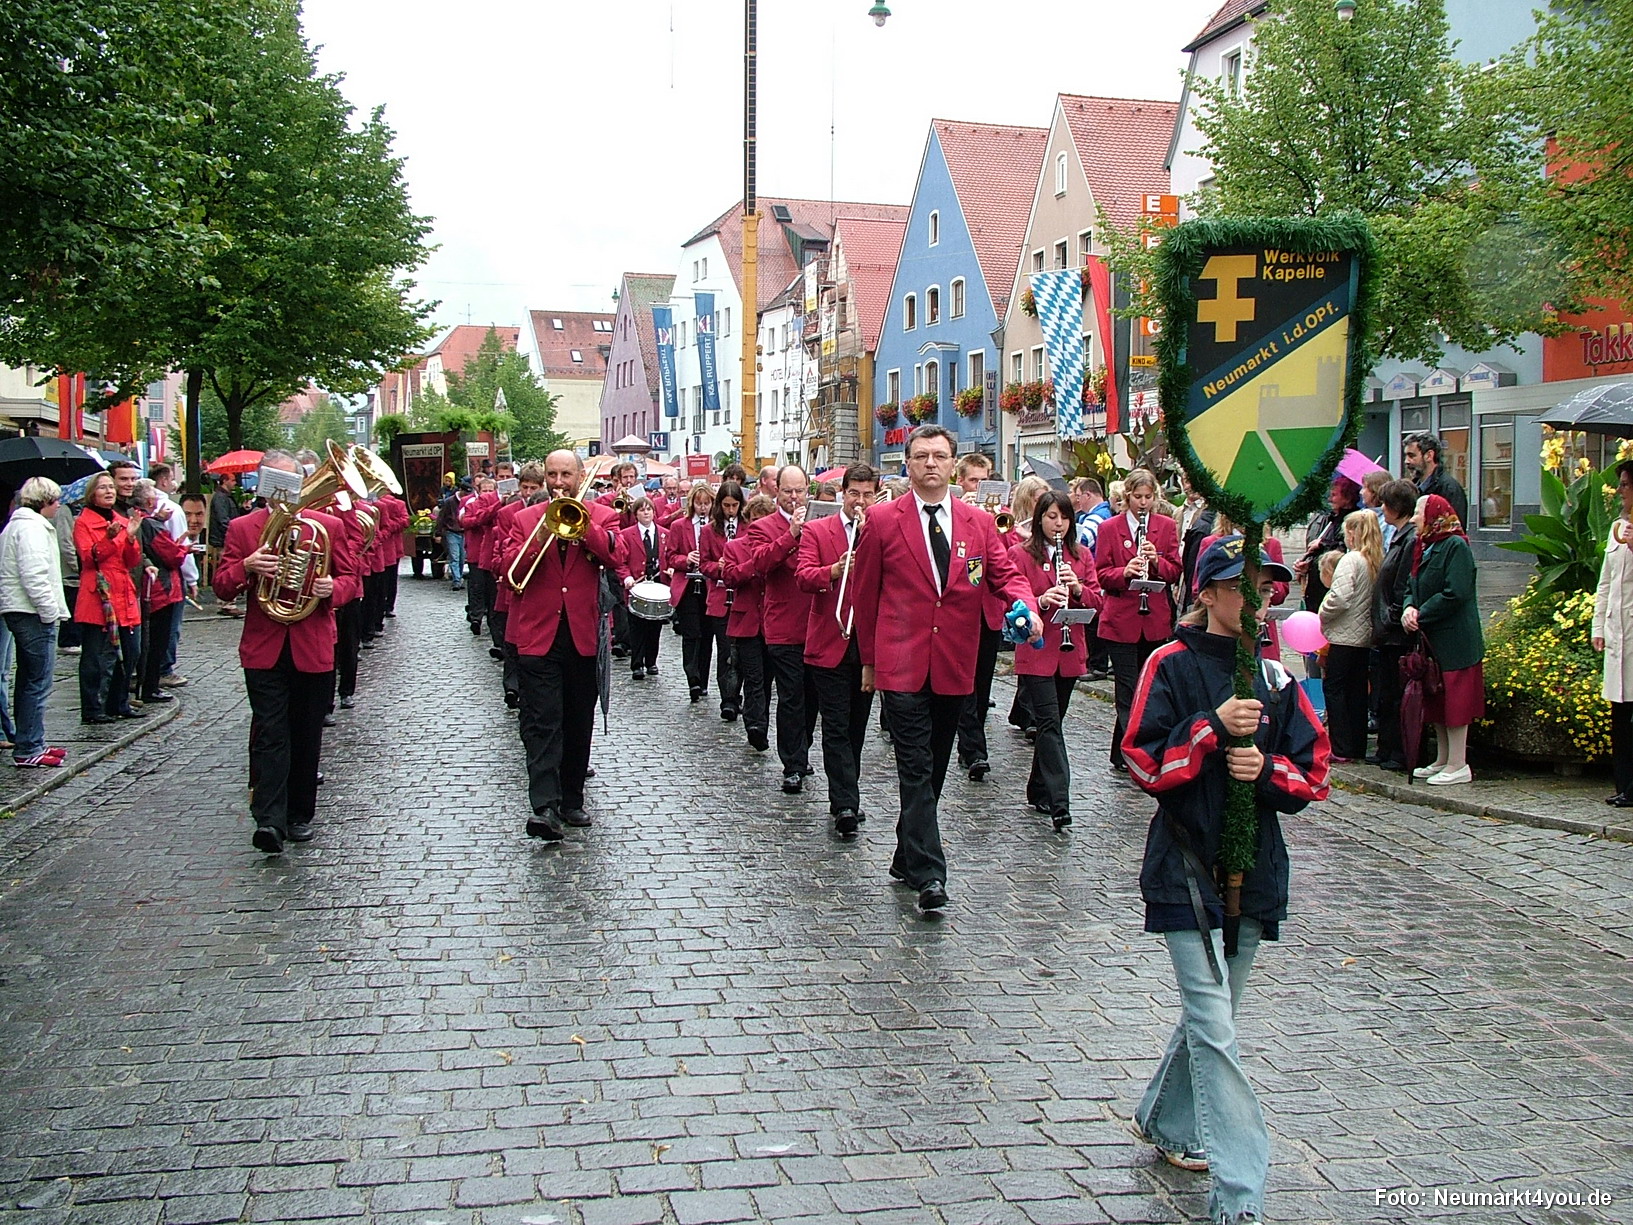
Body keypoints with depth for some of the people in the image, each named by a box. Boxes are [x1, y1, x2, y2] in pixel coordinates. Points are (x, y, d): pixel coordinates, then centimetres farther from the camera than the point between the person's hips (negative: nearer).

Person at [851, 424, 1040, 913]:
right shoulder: (883, 520, 1)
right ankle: (928, 875, -12)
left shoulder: (980, 523, 9)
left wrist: (1027, 607, -17)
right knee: (916, 770, -9)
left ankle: (907, 857, 27)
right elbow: (865, 592, 6)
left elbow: (1006, 574, 6)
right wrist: (869, 659, 7)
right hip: (903, 665, -4)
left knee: (933, 768, 13)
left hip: (955, 666, 4)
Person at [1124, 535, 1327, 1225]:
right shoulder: (1172, 666, -5)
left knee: (1211, 1010, 17)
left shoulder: (1275, 679, 8)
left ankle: (1166, 1123, 40)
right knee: (1214, 1026, -10)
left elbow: (1313, 773, 7)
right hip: (1187, 866, -5)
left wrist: (1266, 768, -12)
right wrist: (1213, 727, -21)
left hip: (1254, 869, 5)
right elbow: (1143, 764, -11)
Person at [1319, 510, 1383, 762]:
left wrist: (1321, 616, -6)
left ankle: (1341, 749, -3)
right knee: (1357, 691, 13)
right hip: (1366, 635, 7)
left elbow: (1340, 598, -23)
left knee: (1334, 688, 0)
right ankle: (1357, 747, 17)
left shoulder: (1351, 560, -14)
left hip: (1345, 636, -7)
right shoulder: (1377, 561, 6)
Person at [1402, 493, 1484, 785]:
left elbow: (1455, 594, -22)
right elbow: (1413, 587, 15)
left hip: (1454, 640, -9)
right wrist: (1409, 608, -7)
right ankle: (1442, 760, 22)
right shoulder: (1424, 547, 14)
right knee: (1436, 703, 14)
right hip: (1432, 640, 9)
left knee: (1453, 701, -5)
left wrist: (1420, 615, -16)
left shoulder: (1456, 546, -14)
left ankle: (1458, 765, 1)